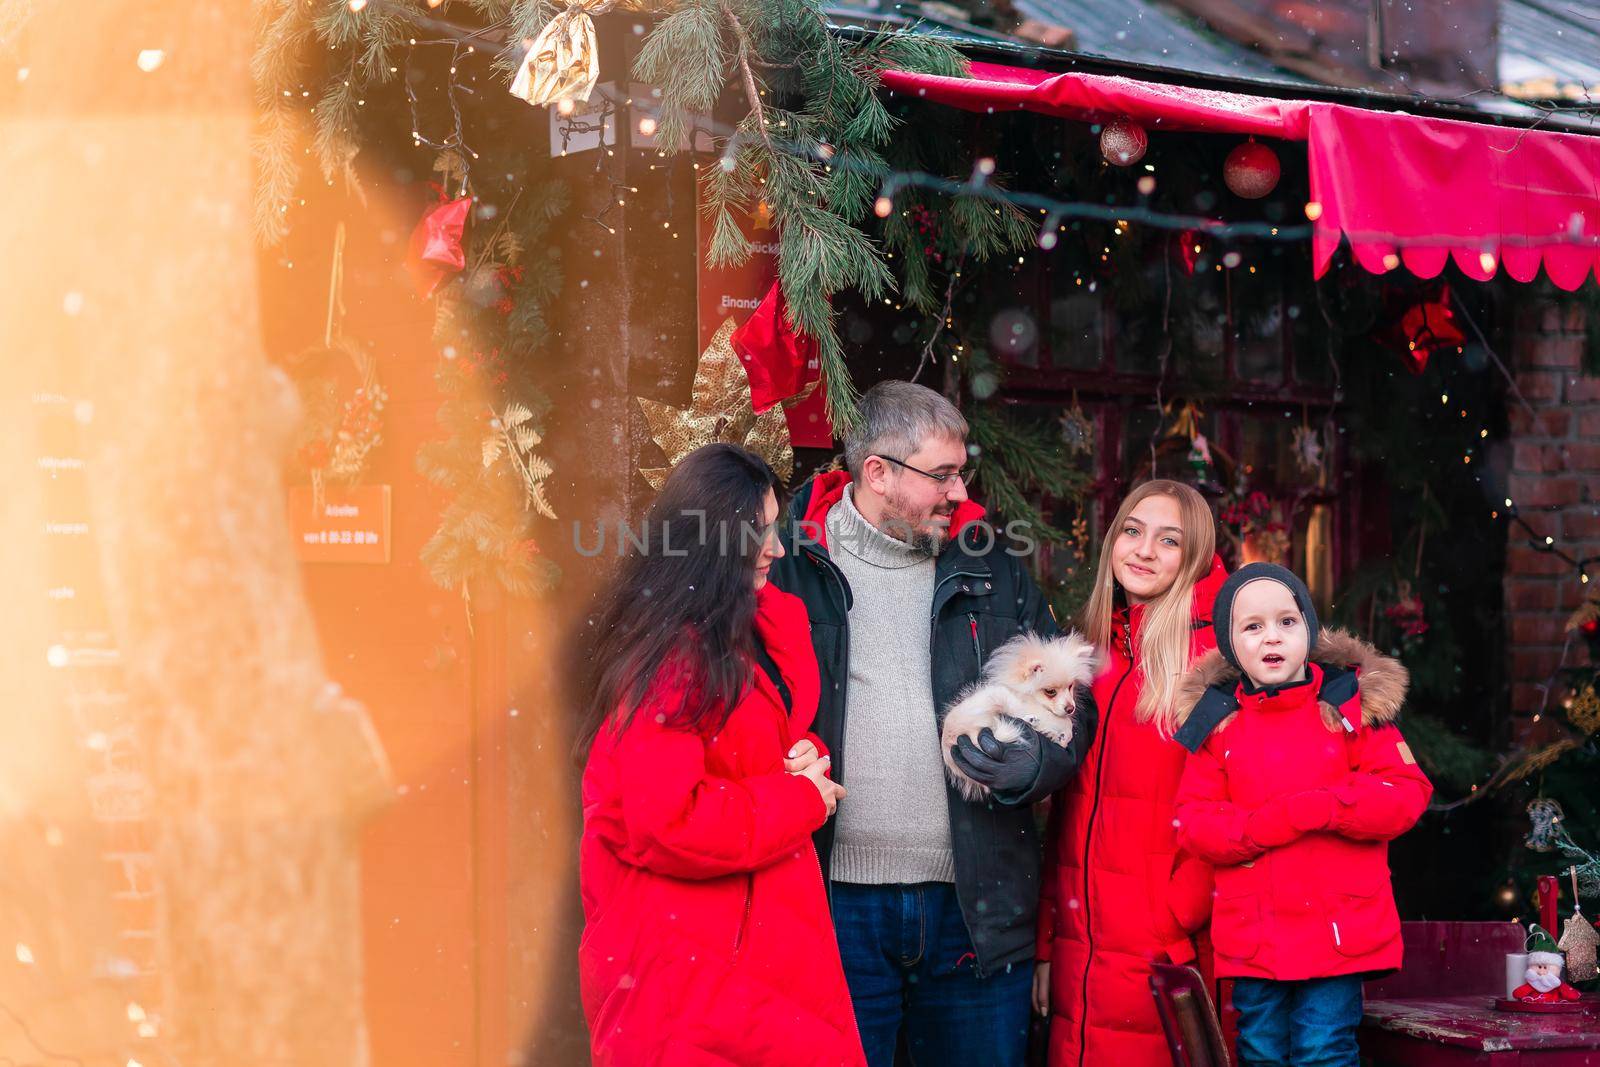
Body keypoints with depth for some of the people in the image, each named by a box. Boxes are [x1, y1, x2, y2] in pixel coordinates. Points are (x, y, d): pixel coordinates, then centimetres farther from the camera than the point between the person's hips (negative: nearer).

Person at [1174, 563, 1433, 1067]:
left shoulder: (1353, 704, 1)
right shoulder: (1217, 722, 6)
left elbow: (1407, 793, -4)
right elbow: (1193, 821, 0)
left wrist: (1321, 807, -16)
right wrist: (1279, 821, -15)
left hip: (1339, 931, -2)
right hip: (1251, 939, 2)